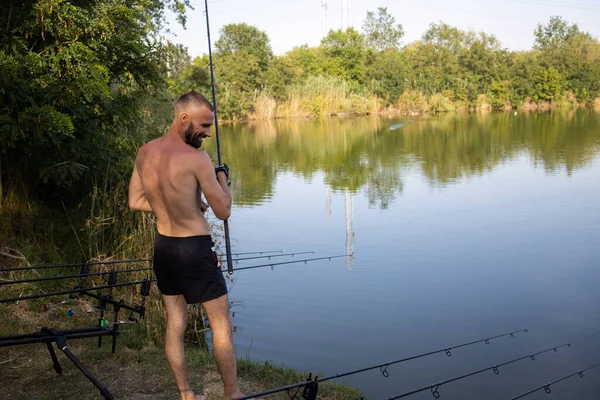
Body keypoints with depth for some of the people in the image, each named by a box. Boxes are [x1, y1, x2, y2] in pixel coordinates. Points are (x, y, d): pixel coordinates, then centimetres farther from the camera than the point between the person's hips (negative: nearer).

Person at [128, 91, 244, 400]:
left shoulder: (145, 153, 1)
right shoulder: (196, 158, -20)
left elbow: (135, 202, 9)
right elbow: (224, 211, -15)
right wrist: (223, 179, 2)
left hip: (162, 246, 7)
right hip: (194, 248, -7)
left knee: (175, 322, 15)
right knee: (221, 324, 6)